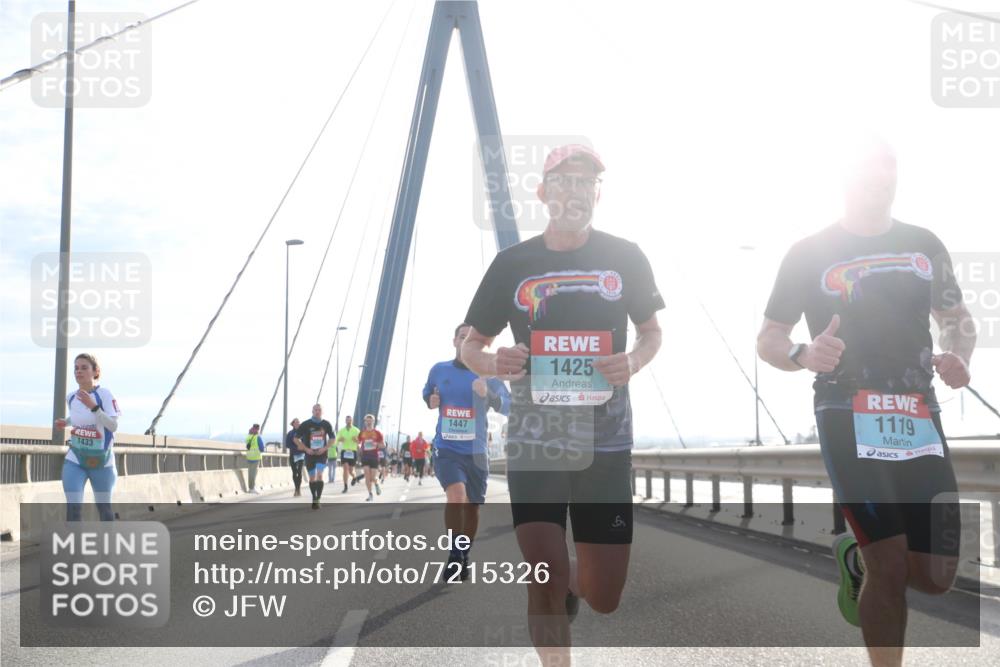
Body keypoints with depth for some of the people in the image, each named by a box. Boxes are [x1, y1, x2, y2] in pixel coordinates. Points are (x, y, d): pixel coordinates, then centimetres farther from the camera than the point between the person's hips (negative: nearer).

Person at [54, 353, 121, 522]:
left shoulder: (104, 394, -15)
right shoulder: (71, 397, 0)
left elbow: (113, 426, -22)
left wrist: (93, 406, -32)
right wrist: (65, 422, 2)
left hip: (101, 461, -3)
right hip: (74, 460, 3)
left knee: (103, 507, 13)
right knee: (73, 508, -12)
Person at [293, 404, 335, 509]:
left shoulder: (326, 424, 1)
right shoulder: (306, 424, -4)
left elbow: (332, 438, 10)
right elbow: (296, 439, 1)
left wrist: (325, 448, -6)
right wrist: (306, 449, -10)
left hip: (322, 453, -1)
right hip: (310, 454, 1)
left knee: (319, 475, -18)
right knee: (312, 477, 9)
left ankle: (317, 499, -18)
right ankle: (314, 498, 27)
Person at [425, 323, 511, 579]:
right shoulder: (438, 370, 4)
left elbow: (509, 406, -7)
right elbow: (427, 394, 22)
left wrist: (488, 394, -26)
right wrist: (430, 401, -1)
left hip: (476, 450, 1)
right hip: (447, 448, -1)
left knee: (472, 506, 12)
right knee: (456, 494, -27)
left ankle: (464, 557, 34)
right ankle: (455, 553, -12)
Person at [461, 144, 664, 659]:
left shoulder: (624, 258, 2)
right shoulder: (513, 263, 1)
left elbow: (651, 331, 14)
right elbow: (470, 348, 8)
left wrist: (633, 362, -8)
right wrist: (494, 363, -15)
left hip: (605, 444, 1)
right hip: (534, 441, -1)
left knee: (604, 599, 5)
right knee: (545, 580, -10)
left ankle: (573, 580, 43)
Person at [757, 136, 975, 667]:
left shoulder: (924, 245, 12)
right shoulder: (809, 253, 1)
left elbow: (957, 319, 22)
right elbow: (768, 339, 4)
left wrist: (959, 355, -1)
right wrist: (803, 355, -18)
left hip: (919, 419, 5)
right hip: (849, 419, -4)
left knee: (936, 576, 4)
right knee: (891, 568, -10)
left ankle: (855, 559, 36)